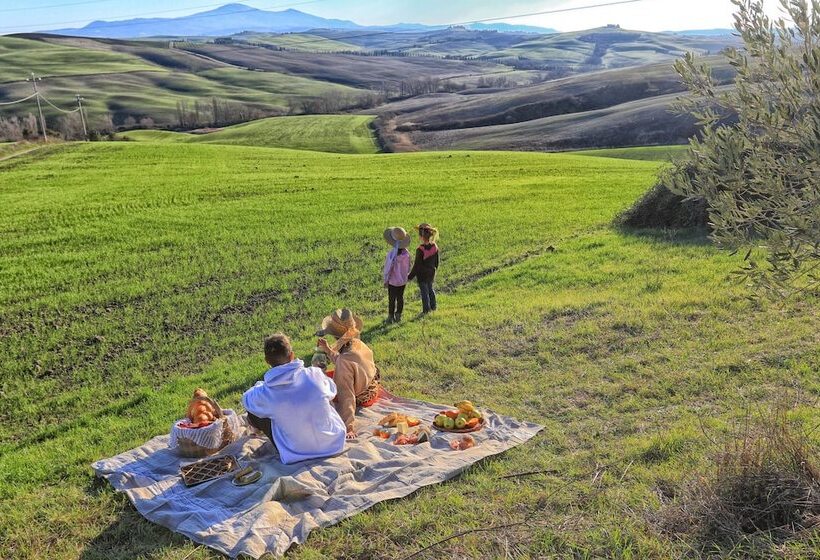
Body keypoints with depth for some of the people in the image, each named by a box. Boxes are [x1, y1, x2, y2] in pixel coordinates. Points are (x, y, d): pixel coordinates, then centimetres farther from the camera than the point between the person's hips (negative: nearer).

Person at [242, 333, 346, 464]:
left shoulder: (264, 393, -18)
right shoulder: (314, 374, -16)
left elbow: (246, 398, 8)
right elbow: (332, 390, 7)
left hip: (297, 456, -2)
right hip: (335, 444, 2)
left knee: (252, 414, 14)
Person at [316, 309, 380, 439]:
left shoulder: (345, 361, -34)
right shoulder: (359, 345, -10)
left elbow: (347, 397, -35)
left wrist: (349, 428, -34)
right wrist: (328, 350, 15)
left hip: (359, 402, -8)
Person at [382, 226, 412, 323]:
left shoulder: (391, 254, -27)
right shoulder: (406, 253, -12)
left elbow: (388, 268, -18)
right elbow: (408, 267, 0)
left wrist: (386, 280, -4)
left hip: (393, 281, -4)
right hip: (403, 280, 4)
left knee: (392, 299, 10)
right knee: (400, 297, 18)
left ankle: (391, 317, 22)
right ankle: (398, 316, 29)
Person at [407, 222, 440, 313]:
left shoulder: (420, 250, -29)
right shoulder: (434, 246, -10)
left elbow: (417, 266, -21)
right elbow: (436, 261, 4)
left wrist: (410, 276, -9)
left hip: (422, 275, -6)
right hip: (431, 273, 6)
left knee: (424, 292, 11)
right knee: (430, 289, 26)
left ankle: (426, 309, 23)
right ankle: (433, 306, 39)